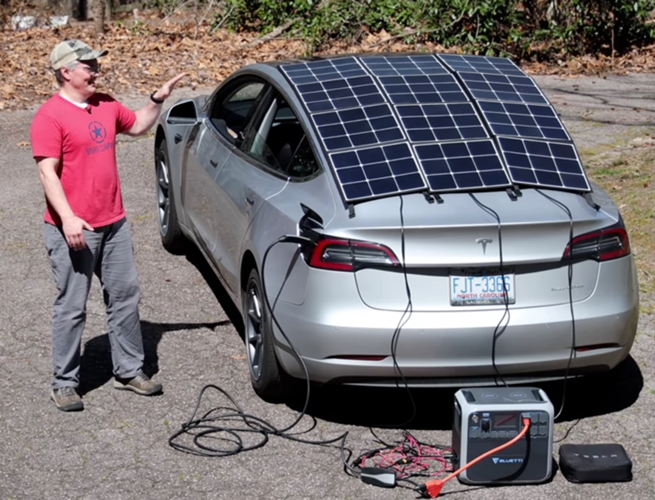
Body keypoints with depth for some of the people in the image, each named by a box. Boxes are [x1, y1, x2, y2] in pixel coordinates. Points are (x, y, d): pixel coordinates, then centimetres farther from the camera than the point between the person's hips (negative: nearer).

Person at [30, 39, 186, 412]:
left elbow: (138, 126, 28)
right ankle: (64, 383, 12)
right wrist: (68, 218, -28)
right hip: (73, 230, -7)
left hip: (114, 224, 7)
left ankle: (130, 371, 25)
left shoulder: (106, 105, 9)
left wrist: (158, 100, 12)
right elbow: (48, 172, -18)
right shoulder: (50, 116, -14)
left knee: (126, 298, 13)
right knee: (72, 307, 0)